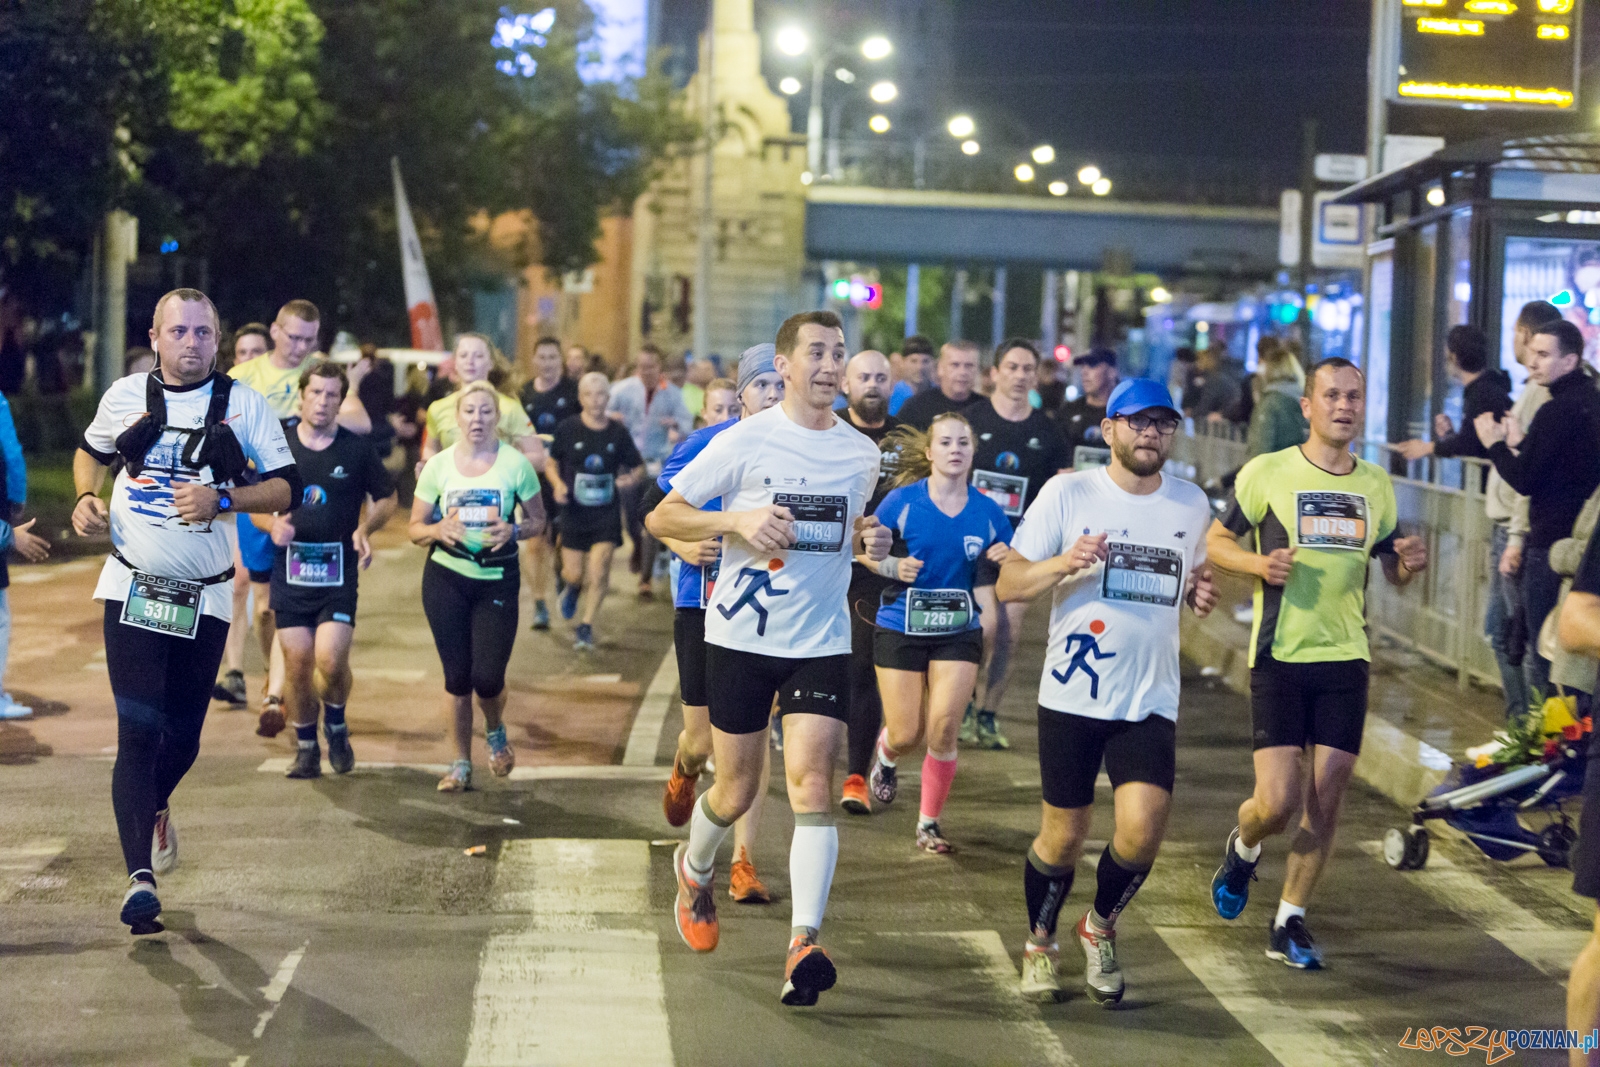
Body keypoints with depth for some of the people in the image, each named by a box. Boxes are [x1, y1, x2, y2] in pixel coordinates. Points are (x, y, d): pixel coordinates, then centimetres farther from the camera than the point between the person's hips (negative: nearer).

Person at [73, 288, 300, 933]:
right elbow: (91, 452, 24)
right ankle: (140, 876, -14)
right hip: (133, 589, -1)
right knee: (137, 731, -11)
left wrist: (220, 498, -16)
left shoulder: (244, 406, 0)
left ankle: (152, 807, 43)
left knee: (183, 735, 8)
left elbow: (286, 488, -1)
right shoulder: (124, 397, 4)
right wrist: (86, 497, 4)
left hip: (204, 597, 1)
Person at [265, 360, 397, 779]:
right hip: (289, 569, 2)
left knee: (331, 659, -14)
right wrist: (273, 524, -9)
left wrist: (365, 529, -7)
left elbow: (387, 498, 12)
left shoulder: (357, 448, 1)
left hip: (338, 570, -2)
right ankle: (306, 745, 20)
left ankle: (336, 726, 15)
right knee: (297, 662, 1)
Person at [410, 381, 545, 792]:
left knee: (488, 678, -6)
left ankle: (495, 732, 29)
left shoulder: (515, 464, -4)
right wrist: (439, 530, -19)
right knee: (457, 676, 1)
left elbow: (537, 520, 5)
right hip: (445, 578, 1)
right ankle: (461, 763, 17)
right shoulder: (438, 466, -1)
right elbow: (415, 528, 3)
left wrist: (513, 531, -17)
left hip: (498, 579, -1)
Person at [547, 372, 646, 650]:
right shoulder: (568, 428, -4)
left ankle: (586, 628, 6)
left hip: (607, 512, 0)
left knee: (599, 572, -9)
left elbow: (638, 466, 12)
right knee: (574, 574, 4)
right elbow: (551, 463, 7)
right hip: (574, 511, 0)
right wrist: (557, 484, -13)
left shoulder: (617, 432, 0)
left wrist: (631, 479, -10)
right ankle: (573, 587, 43)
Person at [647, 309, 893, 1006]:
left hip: (821, 642, 2)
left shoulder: (861, 453, 6)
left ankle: (804, 944, -18)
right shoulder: (744, 442, -6)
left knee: (811, 783, -14)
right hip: (741, 636, -2)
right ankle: (694, 870, 42)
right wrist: (737, 520, -18)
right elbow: (662, 517, -3)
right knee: (736, 792, 8)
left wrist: (870, 542, 1)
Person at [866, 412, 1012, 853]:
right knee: (906, 734, 1)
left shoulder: (988, 511, -1)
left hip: (958, 633, 1)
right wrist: (893, 567, -20)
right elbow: (863, 553, 0)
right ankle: (885, 758, 40)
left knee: (943, 729, -11)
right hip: (900, 630, -1)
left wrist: (1003, 560, -13)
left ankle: (929, 824, 7)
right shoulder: (903, 500, -7)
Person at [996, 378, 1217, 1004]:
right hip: (1072, 695, -2)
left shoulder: (1192, 504, 9)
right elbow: (1008, 585, -2)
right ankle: (1040, 944, 30)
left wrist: (1201, 594, 3)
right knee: (1063, 836, 4)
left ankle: (1100, 928, 16)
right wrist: (1063, 564, -21)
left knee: (1142, 830, -13)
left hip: (1151, 701, 2)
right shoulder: (1068, 493, -2)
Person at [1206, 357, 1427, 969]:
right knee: (1277, 802, -10)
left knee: (1326, 803, 2)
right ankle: (1243, 849, 26)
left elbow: (1390, 568, 20)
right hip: (1279, 659, -4)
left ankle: (1289, 923, 16)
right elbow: (1215, 541, 5)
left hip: (1347, 661, 4)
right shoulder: (1267, 472, -3)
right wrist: (1257, 562, -15)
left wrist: (1410, 563, -4)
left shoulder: (1377, 486, 10)